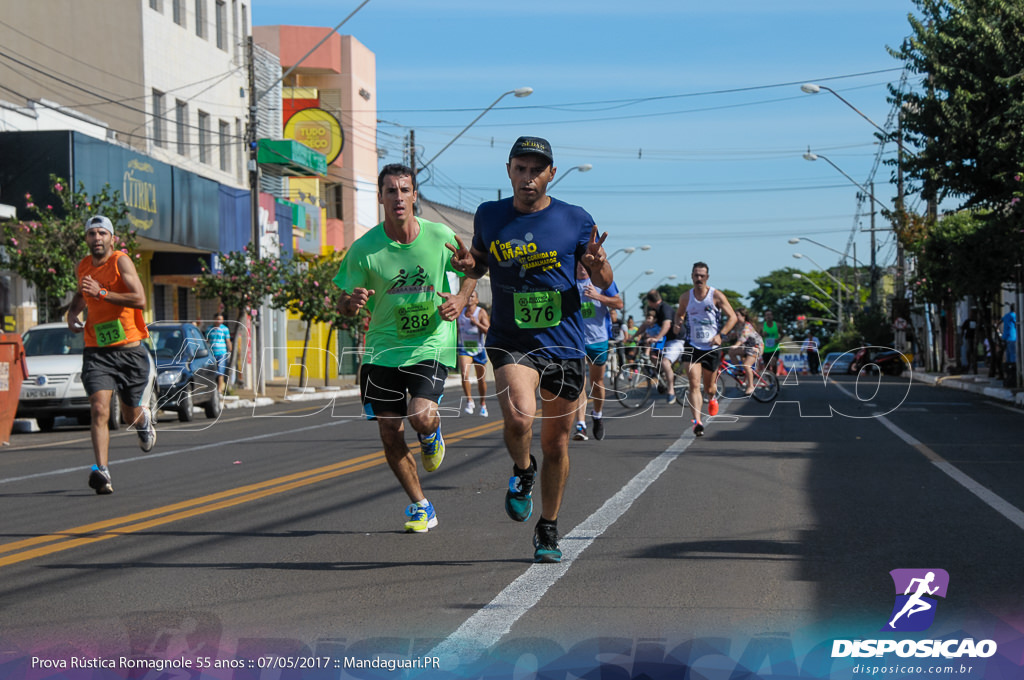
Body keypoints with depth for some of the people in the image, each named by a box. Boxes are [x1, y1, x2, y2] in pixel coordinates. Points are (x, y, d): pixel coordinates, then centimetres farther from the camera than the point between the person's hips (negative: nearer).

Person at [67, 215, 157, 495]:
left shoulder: (121, 261, -8)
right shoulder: (83, 266, 9)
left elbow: (139, 299, -21)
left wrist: (101, 293, -27)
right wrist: (72, 313, 11)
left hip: (130, 350, -3)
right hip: (96, 352, 3)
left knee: (131, 416, 10)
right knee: (99, 410, -18)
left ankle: (146, 419, 48)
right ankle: (102, 471, -23)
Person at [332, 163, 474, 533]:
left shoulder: (440, 236, -7)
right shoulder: (364, 248, -7)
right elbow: (343, 305, 1)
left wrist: (460, 300, -8)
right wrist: (352, 303, -23)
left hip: (430, 345, -2)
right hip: (382, 348, 2)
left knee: (421, 417, -23)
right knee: (390, 436, 0)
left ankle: (432, 435, 17)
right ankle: (420, 506, 22)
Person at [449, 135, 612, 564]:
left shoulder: (576, 221, -1)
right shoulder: (489, 216, 4)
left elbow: (604, 282, 5)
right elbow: (479, 266, 20)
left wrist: (597, 265, -19)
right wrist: (467, 264, -4)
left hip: (565, 344, 1)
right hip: (511, 341, 0)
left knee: (556, 444, 8)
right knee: (519, 419, -27)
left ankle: (548, 532, 27)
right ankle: (522, 472, 7)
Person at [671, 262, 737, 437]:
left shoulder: (717, 296, -5)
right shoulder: (685, 297, 2)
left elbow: (732, 317, -2)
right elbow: (679, 313, 21)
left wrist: (720, 335, -15)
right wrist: (677, 323, -4)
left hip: (711, 347, 0)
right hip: (691, 346, 0)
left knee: (709, 386, 13)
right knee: (694, 385, -16)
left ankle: (713, 397, 50)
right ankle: (697, 421, -23)